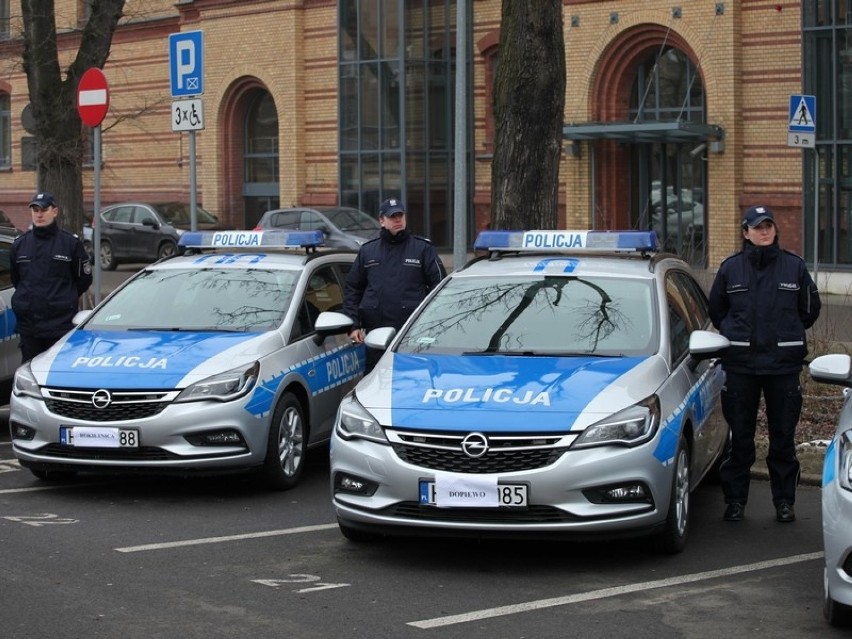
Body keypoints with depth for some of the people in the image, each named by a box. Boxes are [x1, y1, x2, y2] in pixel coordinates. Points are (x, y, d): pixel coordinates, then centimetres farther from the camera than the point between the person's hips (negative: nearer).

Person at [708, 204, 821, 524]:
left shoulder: (794, 267, 3)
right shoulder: (730, 269, 3)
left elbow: (810, 309, 13)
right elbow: (717, 310, 15)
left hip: (784, 365, 0)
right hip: (741, 365, 0)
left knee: (783, 436, 5)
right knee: (740, 437, 3)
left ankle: (784, 500, 14)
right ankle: (735, 500, 12)